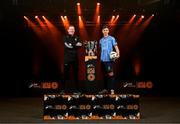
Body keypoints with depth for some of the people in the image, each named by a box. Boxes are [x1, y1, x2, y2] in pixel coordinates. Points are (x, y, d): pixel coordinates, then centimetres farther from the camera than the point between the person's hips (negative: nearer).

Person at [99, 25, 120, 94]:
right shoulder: (101, 40, 14)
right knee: (105, 74, 11)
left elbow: (116, 47, -7)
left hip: (109, 59, -6)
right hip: (102, 59, 6)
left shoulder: (112, 38, -1)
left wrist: (118, 54, -23)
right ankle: (106, 89, 19)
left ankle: (112, 89, -9)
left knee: (110, 74, -10)